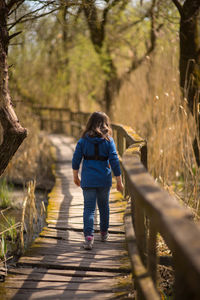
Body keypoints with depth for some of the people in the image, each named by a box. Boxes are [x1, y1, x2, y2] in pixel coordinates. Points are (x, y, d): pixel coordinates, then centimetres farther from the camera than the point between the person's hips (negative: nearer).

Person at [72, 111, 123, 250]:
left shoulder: (83, 140, -2)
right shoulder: (108, 141, -6)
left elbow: (76, 160, 1)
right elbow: (114, 161, -7)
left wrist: (76, 176, 16)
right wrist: (119, 181, -1)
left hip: (88, 180, 0)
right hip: (104, 180, 0)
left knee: (89, 208, 1)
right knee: (104, 206, 19)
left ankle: (89, 236, -16)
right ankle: (104, 233, 33)